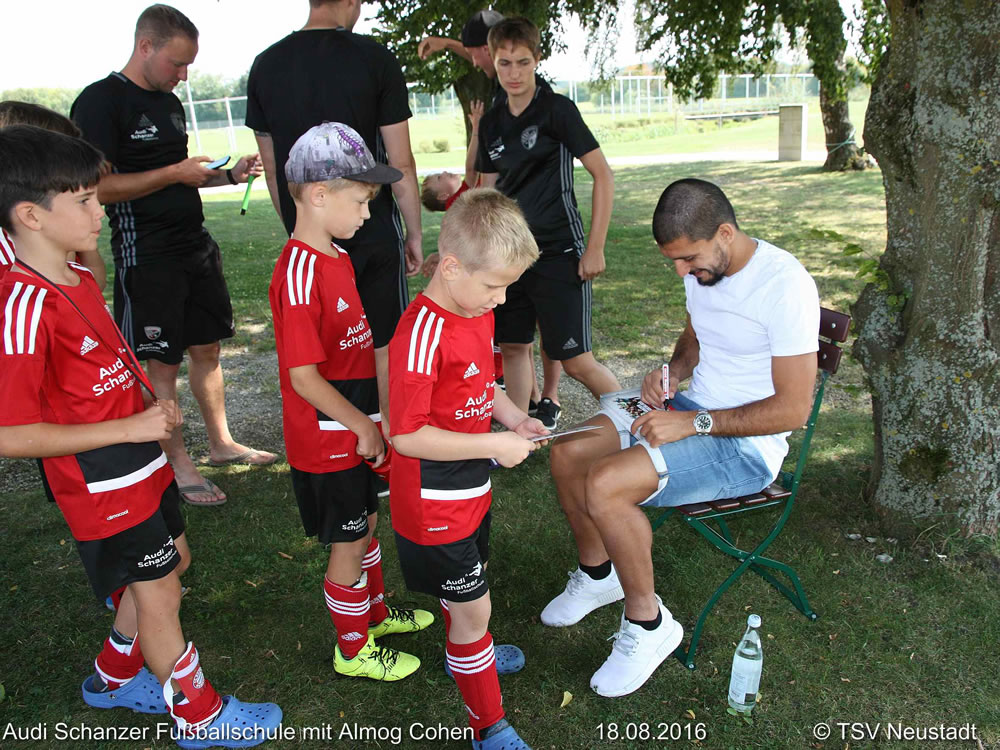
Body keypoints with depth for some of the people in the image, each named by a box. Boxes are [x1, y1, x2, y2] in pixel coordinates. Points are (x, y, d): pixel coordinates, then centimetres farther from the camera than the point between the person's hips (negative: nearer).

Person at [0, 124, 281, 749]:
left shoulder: (78, 278, 3)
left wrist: (152, 405, 1)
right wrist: (131, 427, -25)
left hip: (141, 464, 9)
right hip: (103, 485, -9)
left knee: (171, 562, 23)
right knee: (159, 593, 7)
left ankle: (115, 677, 45)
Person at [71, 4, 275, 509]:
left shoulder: (169, 102, 15)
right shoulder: (100, 102, -11)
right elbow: (98, 187, -19)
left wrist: (227, 175, 9)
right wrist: (174, 173, -18)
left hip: (195, 244, 8)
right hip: (146, 254, -8)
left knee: (207, 348, 14)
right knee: (160, 362, 1)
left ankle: (221, 443, 28)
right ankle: (177, 465, 14)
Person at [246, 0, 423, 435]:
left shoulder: (265, 66, 3)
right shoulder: (375, 59, -9)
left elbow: (272, 168, 8)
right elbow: (400, 164, -8)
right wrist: (415, 233, 2)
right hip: (373, 234, -3)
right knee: (384, 347, 8)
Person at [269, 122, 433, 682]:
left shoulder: (337, 257, 6)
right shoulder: (300, 273, -25)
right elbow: (303, 376, -26)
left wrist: (371, 420, 14)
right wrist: (364, 425, -17)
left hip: (355, 430, 9)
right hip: (327, 440, -9)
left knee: (366, 525, 24)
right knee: (349, 543, 8)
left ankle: (376, 611, 46)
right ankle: (353, 648, 29)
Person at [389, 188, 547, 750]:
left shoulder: (479, 311, 0)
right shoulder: (421, 335, -30)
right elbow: (407, 435, -29)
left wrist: (513, 416, -2)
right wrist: (493, 445, -25)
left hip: (470, 491, 9)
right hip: (435, 507, -8)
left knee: (467, 585, 30)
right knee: (472, 606, 6)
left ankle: (469, 652, 57)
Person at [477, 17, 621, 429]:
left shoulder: (557, 109, -6)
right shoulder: (491, 123, 10)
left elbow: (603, 175, -8)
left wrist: (595, 248, -12)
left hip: (558, 252, -6)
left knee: (577, 361, -7)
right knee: (513, 347, 11)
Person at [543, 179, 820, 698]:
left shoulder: (785, 285, -23)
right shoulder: (703, 269, 2)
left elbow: (793, 408, -23)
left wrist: (692, 424, -24)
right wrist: (673, 373, 0)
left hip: (747, 446, -8)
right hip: (692, 412, 9)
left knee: (604, 485, -27)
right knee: (567, 453, -3)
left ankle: (646, 623, -5)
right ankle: (597, 573, 20)